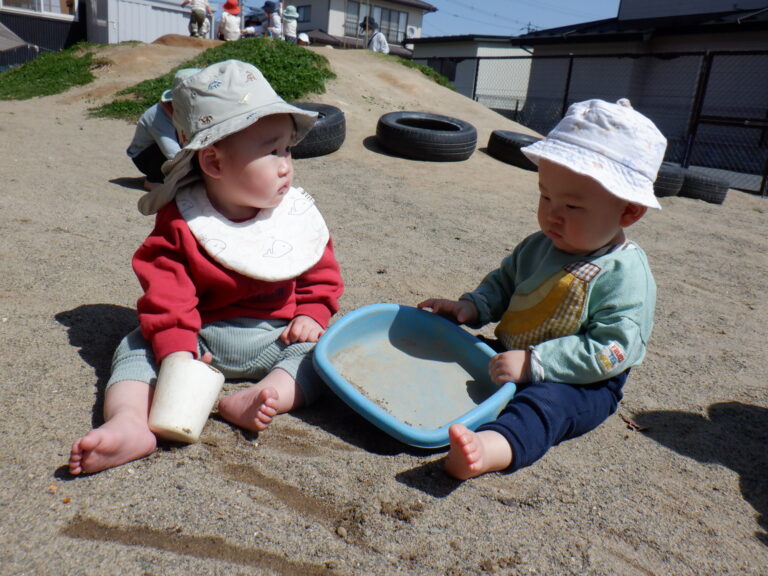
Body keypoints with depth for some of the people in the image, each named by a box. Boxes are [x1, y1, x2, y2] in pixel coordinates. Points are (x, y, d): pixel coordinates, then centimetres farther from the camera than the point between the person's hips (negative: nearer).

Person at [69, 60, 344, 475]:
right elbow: (166, 293, -15)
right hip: (201, 336, 0)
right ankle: (129, 423, -36)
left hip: (276, 339, 1)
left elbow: (321, 274, 8)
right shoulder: (180, 222, -9)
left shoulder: (298, 214, -1)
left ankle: (262, 397, -41)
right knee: (138, 346, -16)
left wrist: (311, 316, -10)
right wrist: (178, 353, -27)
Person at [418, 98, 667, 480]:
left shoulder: (626, 273, -17)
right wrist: (472, 306, -2)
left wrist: (534, 363, -29)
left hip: (580, 384, -8)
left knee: (544, 402, -39)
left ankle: (488, 449, -62)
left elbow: (612, 350, -24)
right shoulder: (538, 247, 6)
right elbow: (503, 283, 19)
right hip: (512, 358, 8)